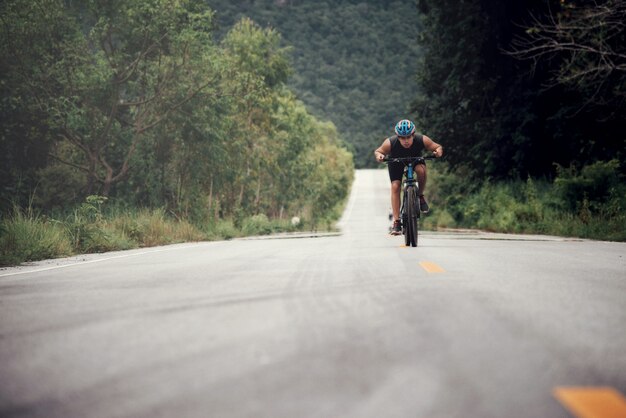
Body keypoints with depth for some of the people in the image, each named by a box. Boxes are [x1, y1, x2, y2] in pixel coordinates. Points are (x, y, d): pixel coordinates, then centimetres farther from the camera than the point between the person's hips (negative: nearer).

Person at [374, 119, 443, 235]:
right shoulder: (390, 143, -36)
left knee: (421, 170, -32)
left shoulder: (422, 140, -34)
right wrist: (379, 156, -44)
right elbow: (378, 151, -21)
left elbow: (437, 147, -22)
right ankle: (396, 222, -10)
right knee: (395, 186, -14)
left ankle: (420, 196, -4)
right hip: (396, 161, 0)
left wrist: (438, 151, -45)